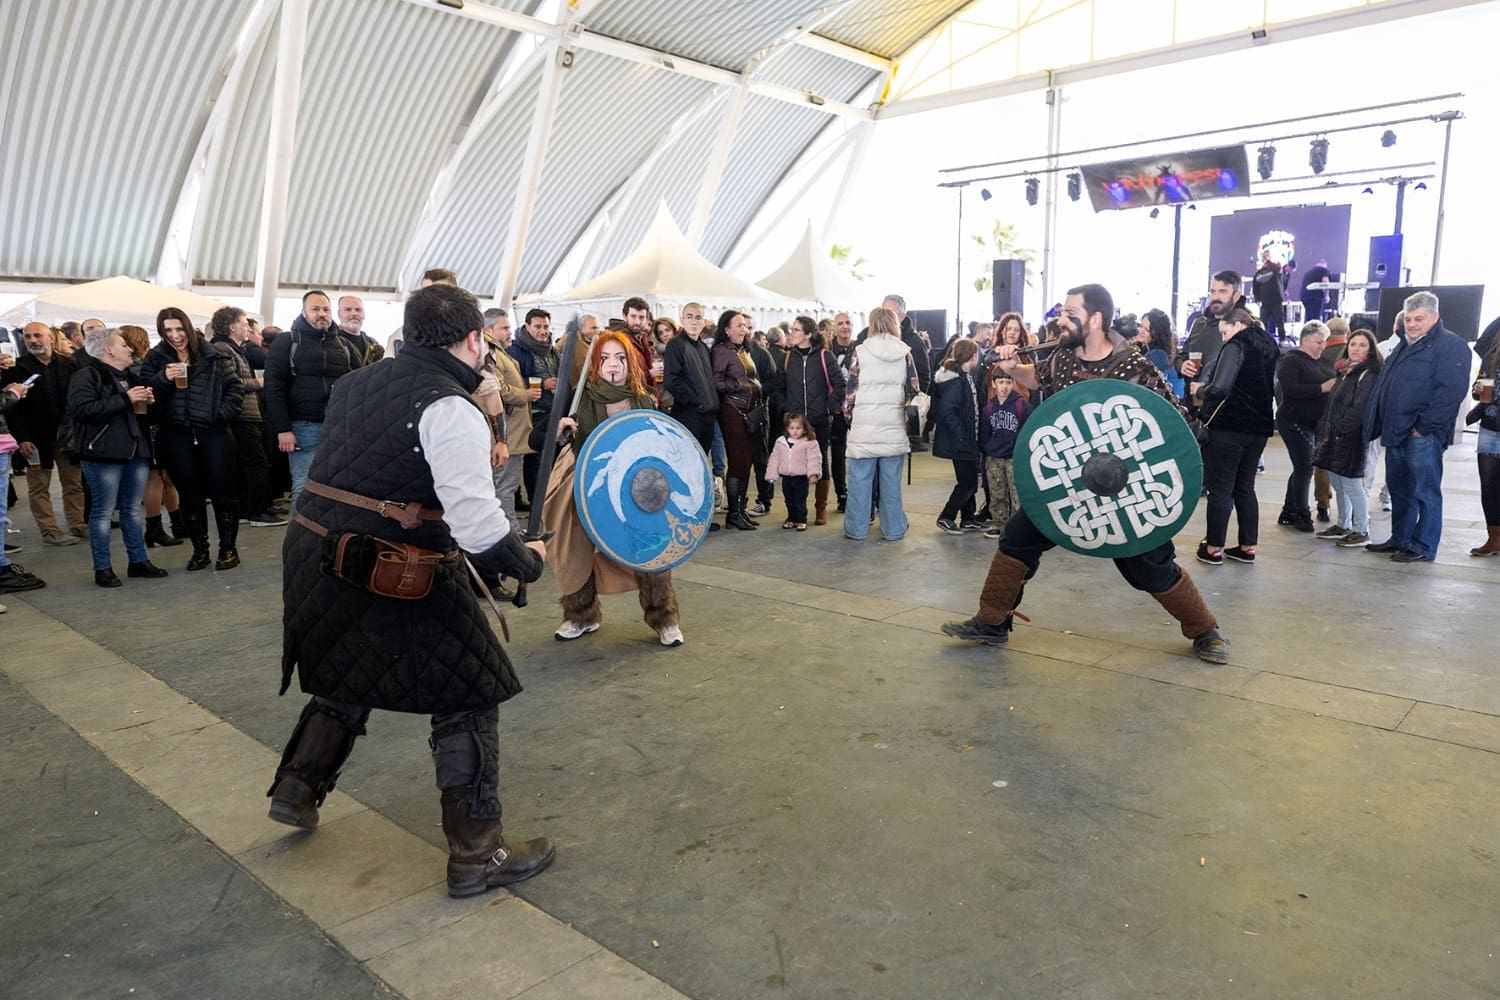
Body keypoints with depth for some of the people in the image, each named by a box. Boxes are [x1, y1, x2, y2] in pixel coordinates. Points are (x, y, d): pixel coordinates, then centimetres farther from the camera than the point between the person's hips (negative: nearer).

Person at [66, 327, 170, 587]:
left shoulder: (129, 377, 20)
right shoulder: (87, 376, -6)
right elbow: (81, 409, -21)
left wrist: (147, 401, 10)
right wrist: (125, 399, -20)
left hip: (136, 451, 8)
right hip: (104, 454, -8)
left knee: (133, 509, 12)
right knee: (103, 511, -2)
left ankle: (138, 561, 19)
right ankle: (102, 568, 5)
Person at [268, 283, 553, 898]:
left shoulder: (356, 384, 8)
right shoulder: (452, 409, -17)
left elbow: (359, 476, 15)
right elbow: (479, 527, -24)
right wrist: (528, 560, -7)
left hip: (315, 556, 8)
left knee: (348, 680, 31)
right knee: (468, 699, 4)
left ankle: (297, 790, 42)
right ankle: (476, 855, 12)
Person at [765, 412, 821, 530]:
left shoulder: (809, 443, -7)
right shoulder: (780, 442, 5)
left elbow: (813, 459, -10)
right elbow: (774, 459, 9)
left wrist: (813, 474, -19)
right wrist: (772, 475, 6)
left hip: (801, 477, -4)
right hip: (786, 477, 4)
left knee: (800, 501, 1)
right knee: (789, 501, 13)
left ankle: (801, 521, 12)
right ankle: (791, 519, 26)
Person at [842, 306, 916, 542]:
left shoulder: (860, 352, -4)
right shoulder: (905, 353, 2)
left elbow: (851, 390, -2)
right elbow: (914, 388, 7)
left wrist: (848, 415, 10)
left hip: (864, 424, -2)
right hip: (894, 425, 2)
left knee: (860, 478, 5)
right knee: (891, 479, 8)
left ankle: (856, 529, 11)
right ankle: (893, 529, 14)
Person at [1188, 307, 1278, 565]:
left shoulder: (1236, 346, -12)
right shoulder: (1269, 348, 14)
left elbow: (1219, 388, -22)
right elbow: (1274, 390, 19)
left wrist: (1199, 391, -5)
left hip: (1227, 427, -8)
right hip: (1258, 427, 8)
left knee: (1220, 489, -1)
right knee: (1245, 487, 15)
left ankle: (1214, 548, 4)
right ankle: (1247, 547, 17)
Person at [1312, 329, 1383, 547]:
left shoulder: (1369, 375, -11)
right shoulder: (1346, 372, 17)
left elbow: (1359, 409, -19)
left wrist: (1339, 428, -17)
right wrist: (1326, 429, 11)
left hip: (1351, 438, -9)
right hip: (1335, 438, 9)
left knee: (1351, 484, -5)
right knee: (1337, 483, 15)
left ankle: (1361, 531, 4)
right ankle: (1343, 526, 27)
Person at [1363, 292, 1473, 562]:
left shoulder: (1450, 345, -8)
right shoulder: (1405, 347, 20)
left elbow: (1450, 392, -18)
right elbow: (1384, 388, 25)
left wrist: (1424, 426, -20)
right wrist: (1384, 426, 14)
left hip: (1422, 436, -9)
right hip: (1396, 433, 9)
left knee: (1425, 493, -1)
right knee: (1399, 490, 16)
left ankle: (1424, 548, 5)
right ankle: (1400, 539, 27)